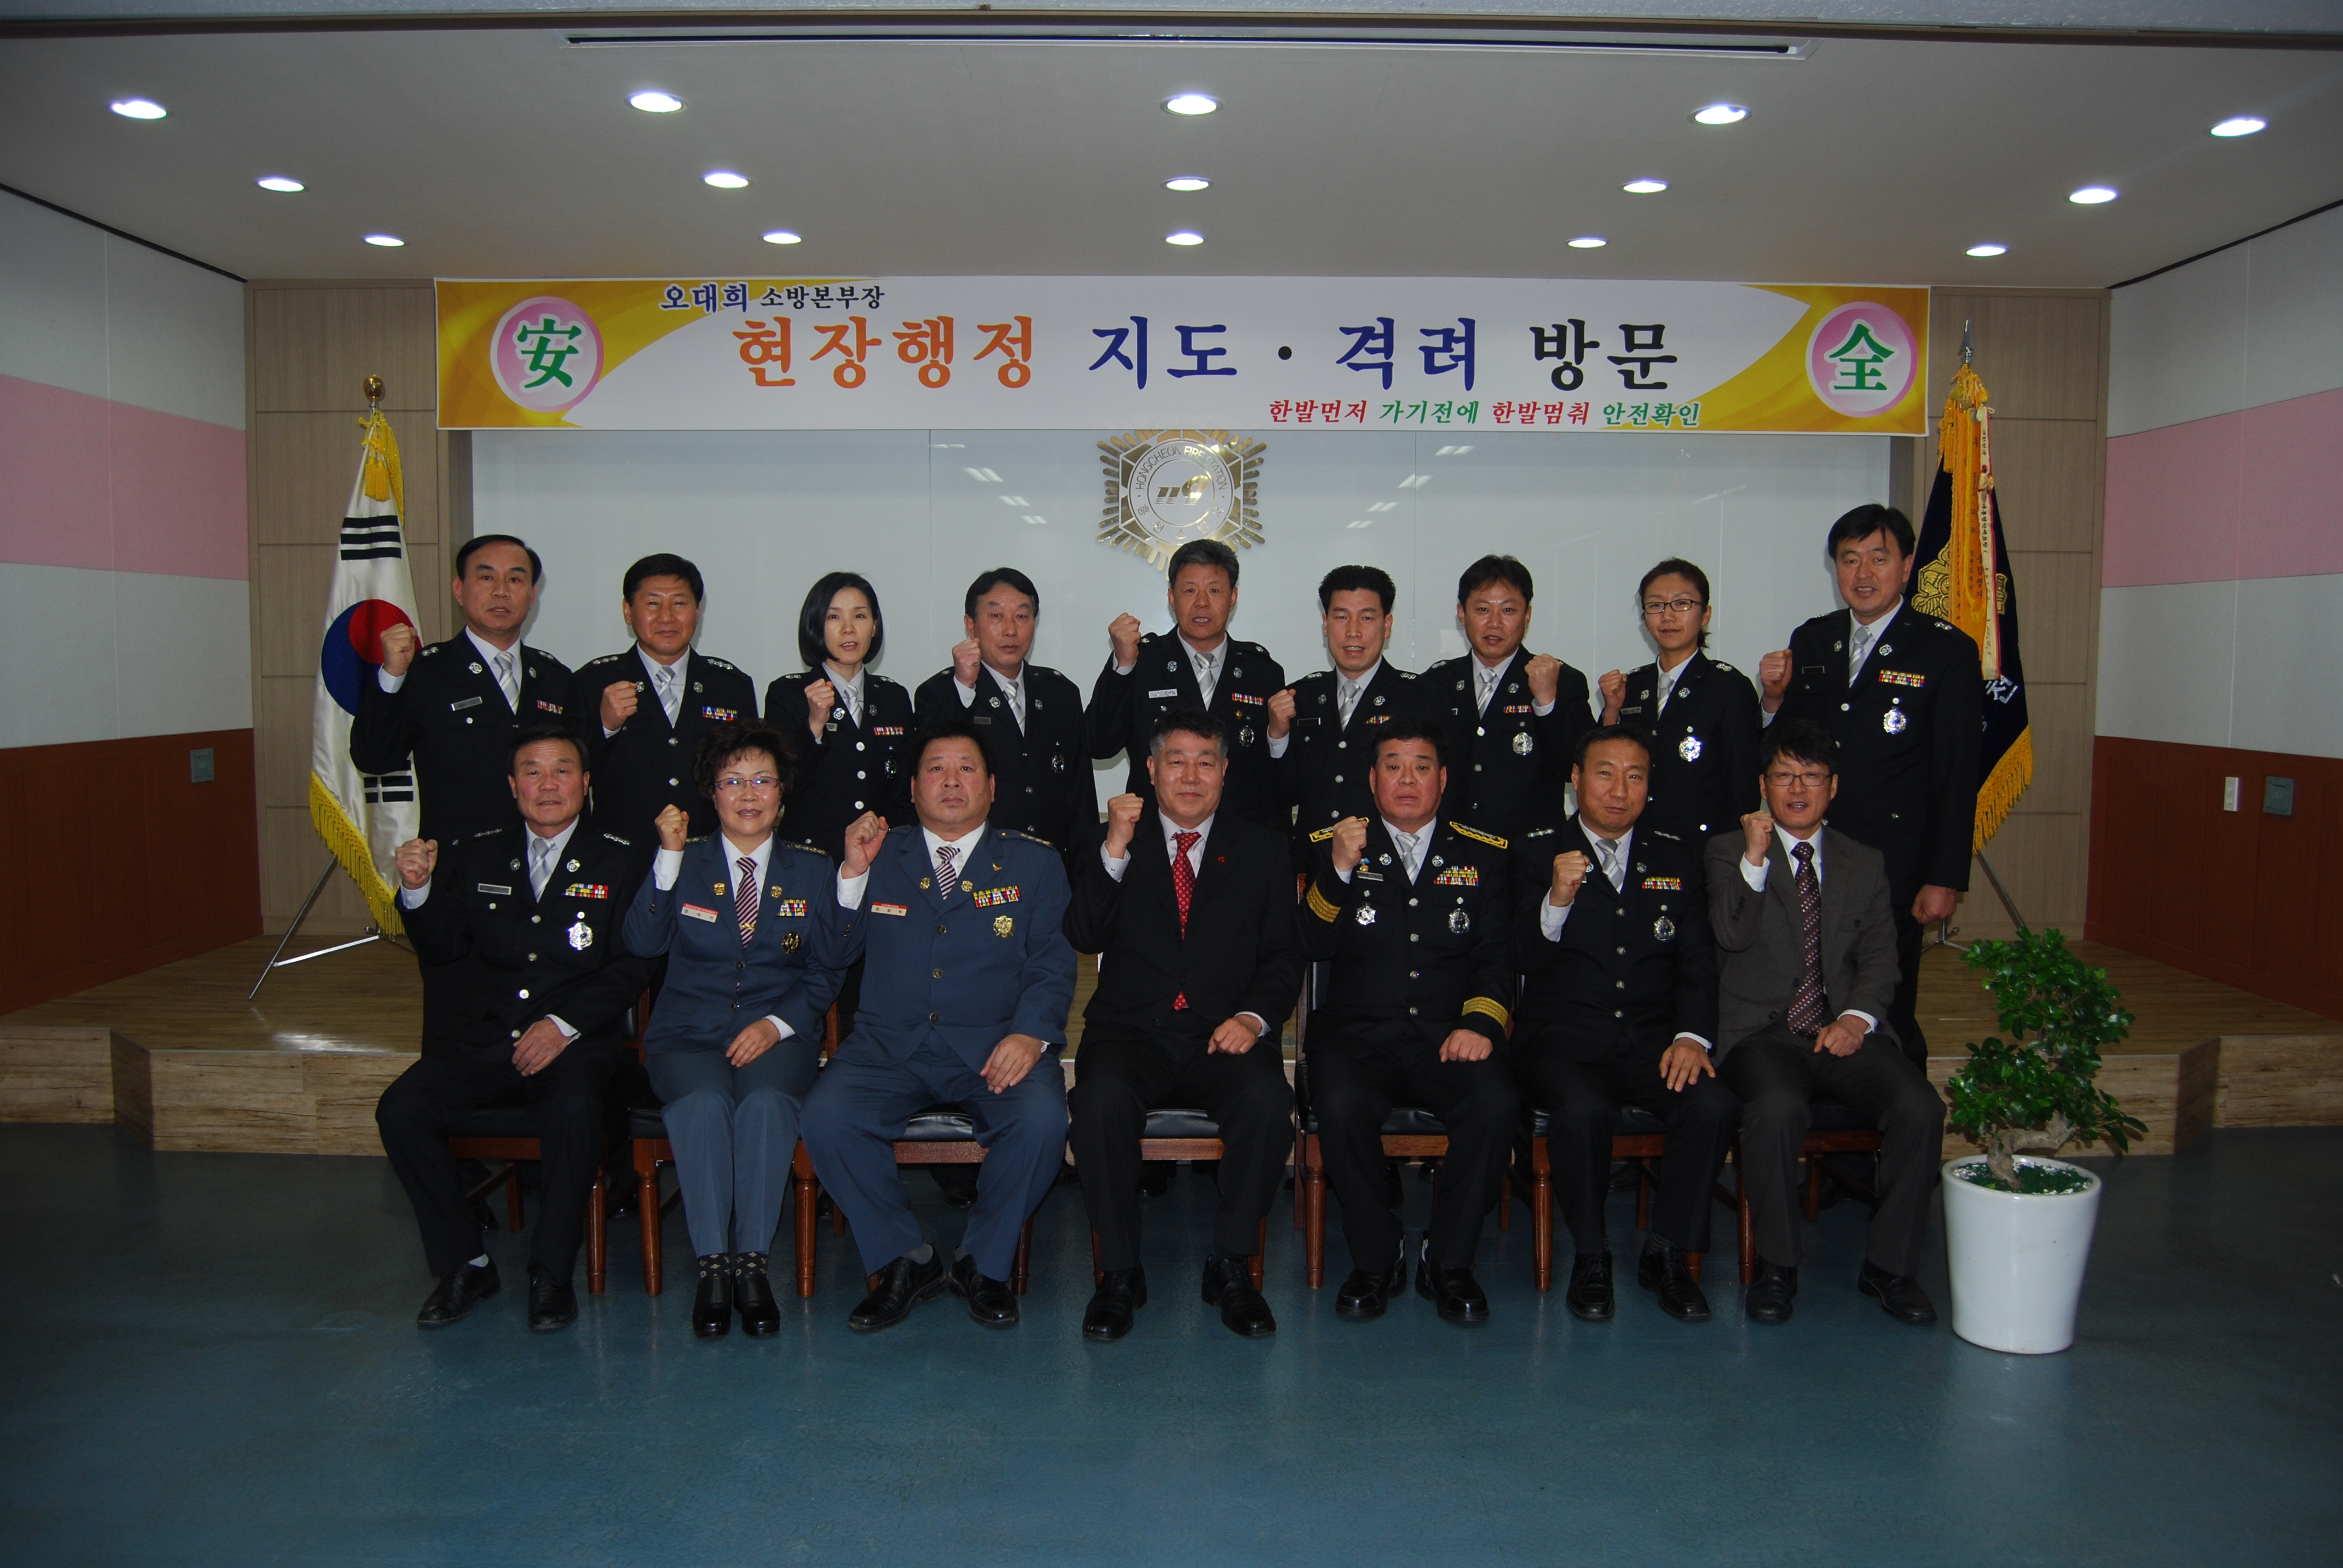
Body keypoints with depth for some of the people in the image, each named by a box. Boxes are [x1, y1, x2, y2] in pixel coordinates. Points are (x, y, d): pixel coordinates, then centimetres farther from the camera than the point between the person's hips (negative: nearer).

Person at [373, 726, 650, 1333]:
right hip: (482, 1041, 4)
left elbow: (629, 966, -3)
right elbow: (443, 950, 7)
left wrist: (565, 1024, -16)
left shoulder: (617, 862, 5)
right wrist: (418, 891, -12)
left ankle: (552, 1273, -14)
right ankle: (464, 1264, -3)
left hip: (575, 1041, -3)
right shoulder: (475, 856, 14)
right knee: (400, 1111, -21)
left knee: (574, 1110, -34)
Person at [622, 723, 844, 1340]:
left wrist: (777, 1023, -9)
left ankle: (753, 1262, -24)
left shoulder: (812, 871, 11)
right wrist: (669, 856, -12)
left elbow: (824, 971, 8)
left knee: (766, 1103, -33)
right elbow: (643, 942, -5)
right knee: (703, 1103, -32)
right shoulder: (685, 862, 11)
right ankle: (713, 1265, -24)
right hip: (689, 1033, 0)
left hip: (777, 1035, 0)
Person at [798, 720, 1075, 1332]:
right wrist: (853, 873, -4)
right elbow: (832, 953, 10)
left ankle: (984, 1264, -4)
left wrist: (1029, 1033, -17)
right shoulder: (879, 854, 15)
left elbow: (1052, 966, 2)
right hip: (890, 1045, 1)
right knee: (826, 1117, -26)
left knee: (1041, 1119, -30)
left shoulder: (1034, 863, 11)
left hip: (993, 1047, -1)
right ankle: (903, 1261, -4)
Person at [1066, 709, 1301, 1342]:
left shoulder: (1261, 848, 15)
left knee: (1268, 1100, -31)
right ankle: (1119, 1272, -12)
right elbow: (1086, 937, -2)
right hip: (1132, 1030, 0)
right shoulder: (1115, 841, 13)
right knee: (1103, 1099, -32)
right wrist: (1115, 850, -14)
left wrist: (1254, 1017, -10)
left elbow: (1283, 955, 9)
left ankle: (1231, 1266, -10)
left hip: (1224, 1034, 1)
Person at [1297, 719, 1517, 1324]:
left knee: (1495, 1105, -30)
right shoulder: (1334, 845, 11)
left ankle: (1449, 1262, -7)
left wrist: (1481, 1022, -11)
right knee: (1340, 1106, -32)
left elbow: (1498, 956, 9)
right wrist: (1339, 869, -13)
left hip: (1450, 1036, 1)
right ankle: (1376, 1258, -7)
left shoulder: (1483, 855, 15)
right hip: (1358, 1034, -1)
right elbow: (1313, 947, 1)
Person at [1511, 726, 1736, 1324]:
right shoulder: (1537, 850, 4)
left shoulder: (1678, 857, 14)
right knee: (1583, 1111, -33)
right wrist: (1557, 899, -24)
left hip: (1653, 1042, 3)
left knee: (1714, 1106, -26)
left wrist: (1693, 1035, -9)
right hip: (1564, 1041, -3)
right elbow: (1528, 961, -4)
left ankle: (1668, 1254, -3)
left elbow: (1698, 960, 9)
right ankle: (1590, 1258, -7)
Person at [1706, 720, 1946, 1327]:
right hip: (1761, 1031, -3)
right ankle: (1776, 1266, -14)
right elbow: (1732, 935, -8)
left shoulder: (1864, 862, 18)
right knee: (1777, 1107, -34)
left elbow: (1880, 957, 10)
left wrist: (1857, 1018, -8)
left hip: (1844, 1030, 3)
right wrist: (1755, 858, -18)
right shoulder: (1730, 851, 8)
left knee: (1920, 1108, -24)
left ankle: (1890, 1265, -5)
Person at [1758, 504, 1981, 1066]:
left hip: (1892, 867, -4)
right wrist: (1775, 698, -6)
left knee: (1886, 1017, 2)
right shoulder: (1810, 641, 11)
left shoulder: (1947, 650, -1)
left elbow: (1958, 775, -3)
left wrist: (1945, 879, -7)